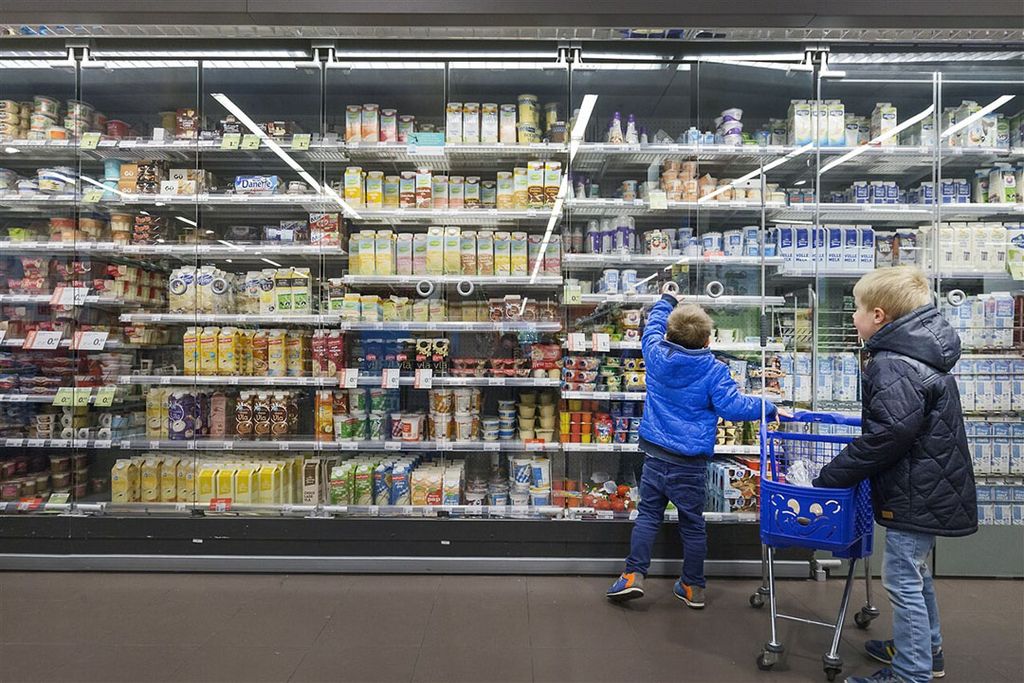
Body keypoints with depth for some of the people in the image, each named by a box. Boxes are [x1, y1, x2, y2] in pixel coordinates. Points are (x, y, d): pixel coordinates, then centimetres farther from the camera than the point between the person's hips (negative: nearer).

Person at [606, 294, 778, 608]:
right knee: (692, 523, 11)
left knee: (648, 514, 13)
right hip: (690, 463, -2)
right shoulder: (714, 370, -10)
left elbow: (653, 327, 17)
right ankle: (693, 587, 24)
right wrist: (768, 407, -1)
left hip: (655, 455, 2)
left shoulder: (657, 356, -2)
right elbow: (732, 406, -13)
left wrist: (666, 300, 33)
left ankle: (634, 575, 10)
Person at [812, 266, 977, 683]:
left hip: (915, 492, -11)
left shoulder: (891, 366, -24)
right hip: (930, 485, 11)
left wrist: (832, 477, -20)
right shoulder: (922, 353, 8)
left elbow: (889, 434, -28)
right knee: (915, 573, 23)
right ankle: (925, 650, 40)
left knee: (902, 579, 2)